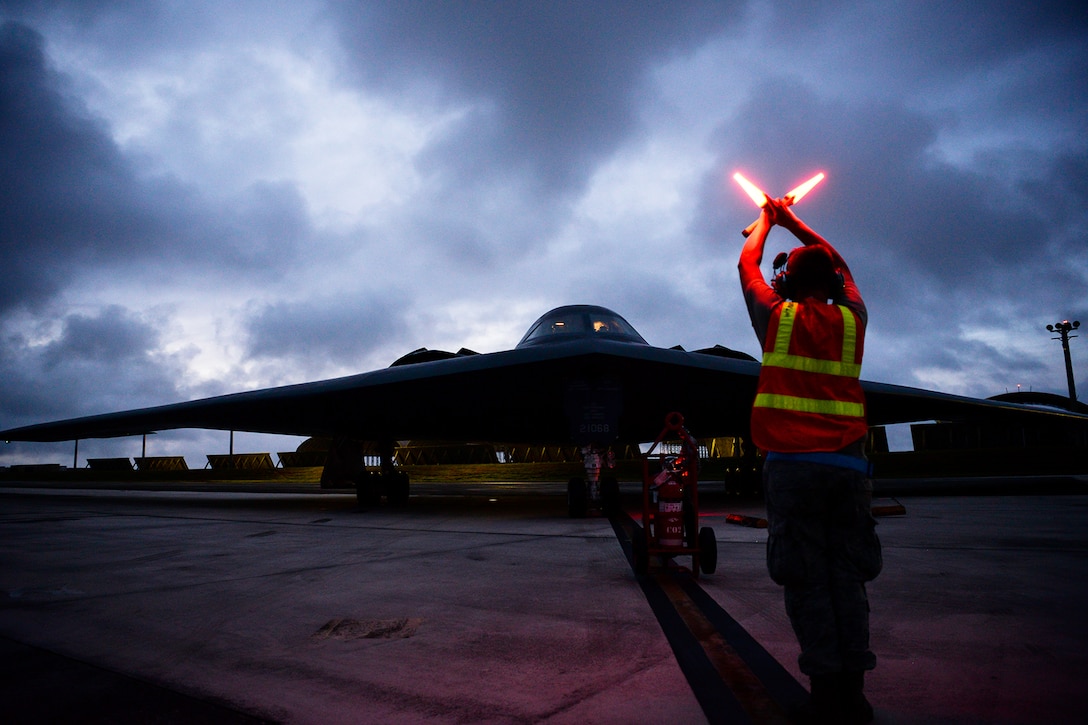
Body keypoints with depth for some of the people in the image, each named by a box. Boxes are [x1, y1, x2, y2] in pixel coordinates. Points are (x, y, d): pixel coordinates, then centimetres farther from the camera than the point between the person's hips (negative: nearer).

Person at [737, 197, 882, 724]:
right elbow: (841, 267, 33)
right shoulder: (851, 321, 13)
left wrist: (766, 221, 40)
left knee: (808, 582, -1)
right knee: (847, 579, 7)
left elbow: (747, 263, 22)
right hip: (848, 465, 4)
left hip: (792, 465, -3)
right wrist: (793, 222, 42)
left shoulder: (778, 316, 4)